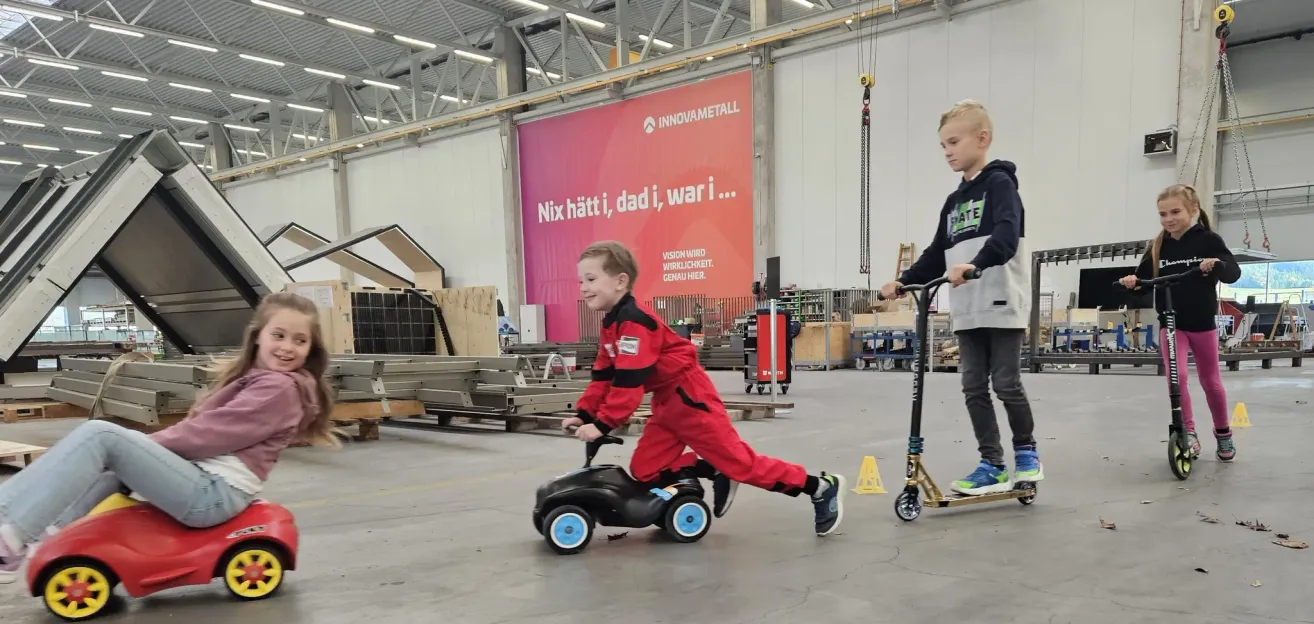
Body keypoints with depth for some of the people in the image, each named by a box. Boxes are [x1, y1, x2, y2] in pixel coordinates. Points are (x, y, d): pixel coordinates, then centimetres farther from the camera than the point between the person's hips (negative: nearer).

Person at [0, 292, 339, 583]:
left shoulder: (280, 387, -13)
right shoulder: (254, 376, 18)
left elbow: (213, 432, -16)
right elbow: (204, 426, 16)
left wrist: (144, 444, -4)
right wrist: (139, 446, 3)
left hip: (214, 493, -10)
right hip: (201, 475, 10)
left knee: (100, 436, -14)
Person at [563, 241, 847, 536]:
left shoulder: (633, 322, -23)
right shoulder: (611, 325, 9)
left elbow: (628, 382, -30)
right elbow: (603, 376, 12)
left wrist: (603, 424, -29)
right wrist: (584, 414, 2)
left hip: (691, 399, -10)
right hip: (667, 404, 10)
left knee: (739, 460, -4)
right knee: (644, 469, 4)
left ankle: (822, 488, 9)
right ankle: (716, 473, 14)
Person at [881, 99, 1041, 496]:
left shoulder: (999, 183, -5)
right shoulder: (954, 200, 19)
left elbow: (1006, 235, -22)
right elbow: (937, 254, 19)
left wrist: (976, 264, -39)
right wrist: (904, 282, 7)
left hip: (1002, 304, -7)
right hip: (967, 310, 7)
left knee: (1006, 384, -1)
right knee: (974, 388, 4)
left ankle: (1026, 451, 19)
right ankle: (992, 466, 11)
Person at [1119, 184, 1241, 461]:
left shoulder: (1208, 240, -6)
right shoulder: (1158, 246, 2)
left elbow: (1234, 273, -13)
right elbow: (1144, 277, 6)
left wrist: (1217, 265, -35)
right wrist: (1132, 280, -17)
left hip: (1202, 324, -1)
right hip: (1171, 324, 1)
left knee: (1211, 382, 10)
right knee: (1177, 377, -16)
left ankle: (1223, 433, 31)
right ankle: (1188, 432, -1)